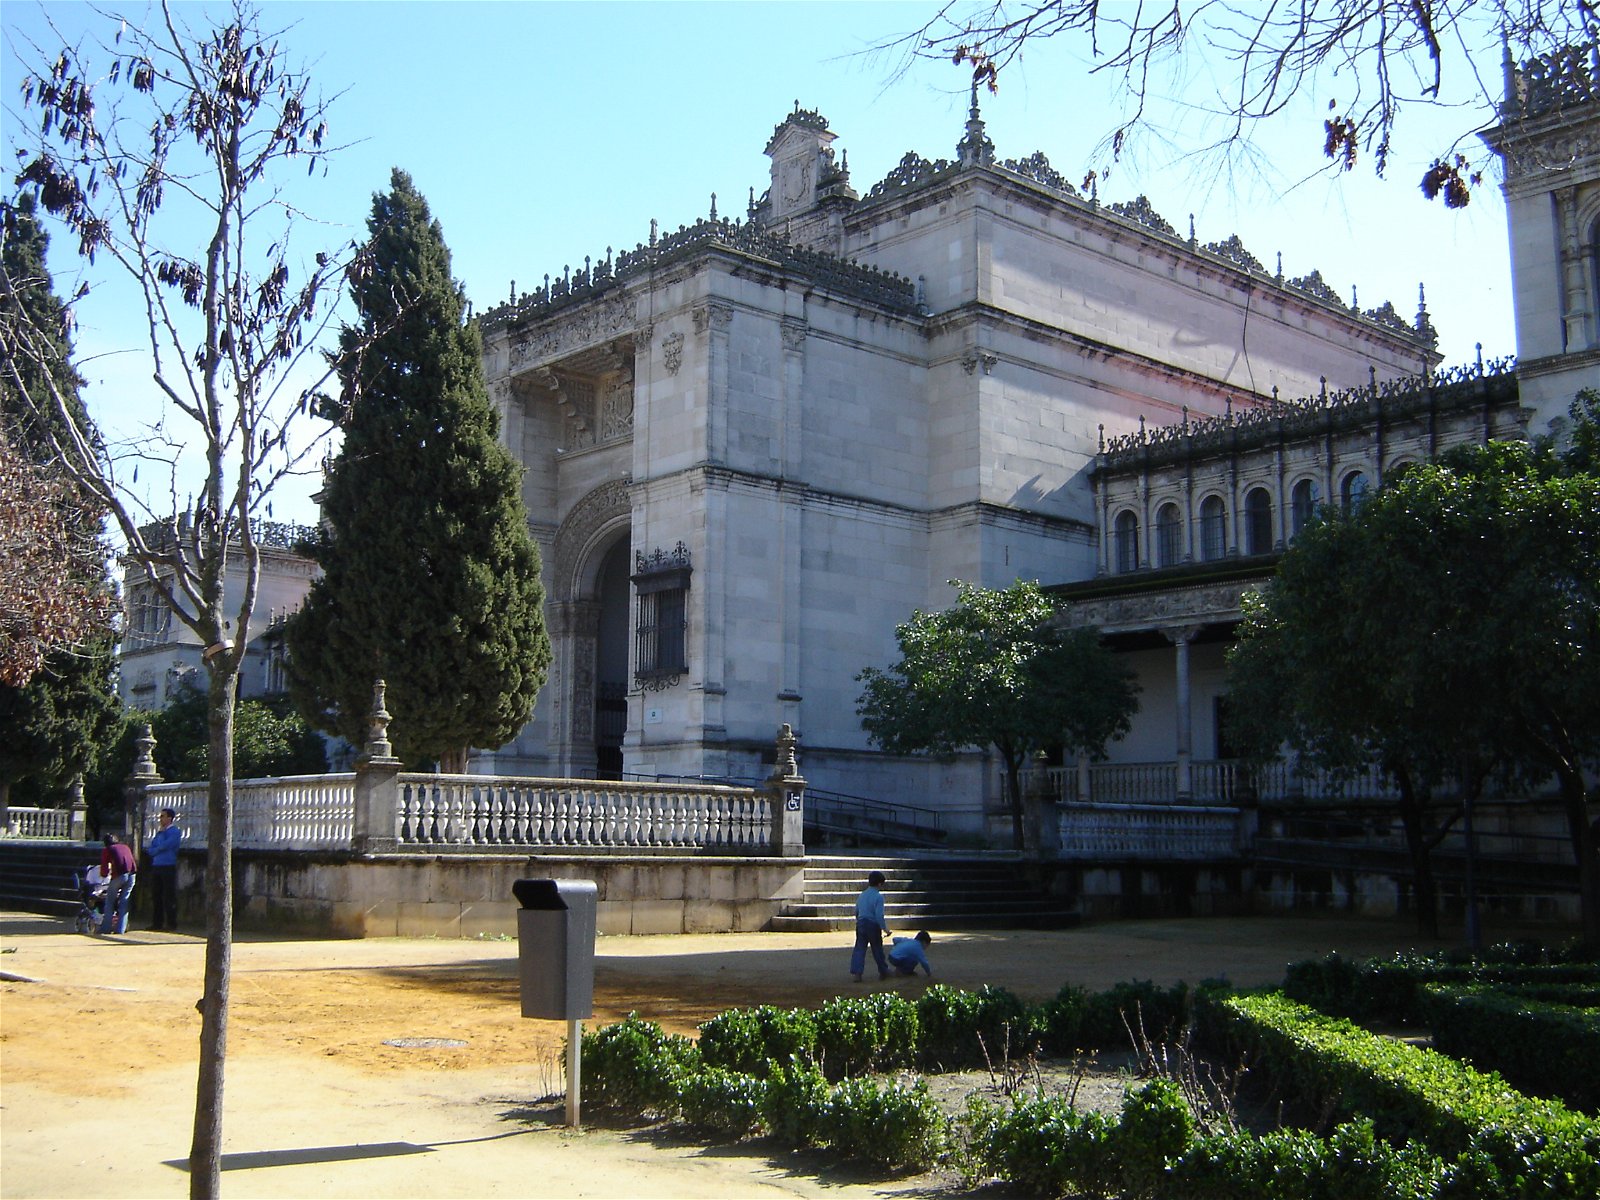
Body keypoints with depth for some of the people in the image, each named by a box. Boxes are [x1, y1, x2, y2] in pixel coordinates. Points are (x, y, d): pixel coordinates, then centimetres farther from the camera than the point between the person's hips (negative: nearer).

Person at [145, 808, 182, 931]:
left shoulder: (175, 832, -4)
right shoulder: (159, 832, 19)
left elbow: (165, 845, -14)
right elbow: (150, 848, 15)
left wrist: (154, 850, 2)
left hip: (168, 867, -8)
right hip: (156, 866, 8)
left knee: (169, 897, -6)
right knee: (157, 896, 9)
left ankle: (171, 923, -4)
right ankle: (157, 922, 14)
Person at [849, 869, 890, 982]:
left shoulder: (861, 895, 9)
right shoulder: (878, 897, -13)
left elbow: (856, 912, 17)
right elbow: (879, 915, -19)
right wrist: (884, 928, -14)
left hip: (860, 925, 5)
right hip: (873, 926, -5)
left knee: (859, 949, 3)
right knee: (877, 949, 10)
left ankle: (855, 972, -9)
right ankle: (883, 972, 23)